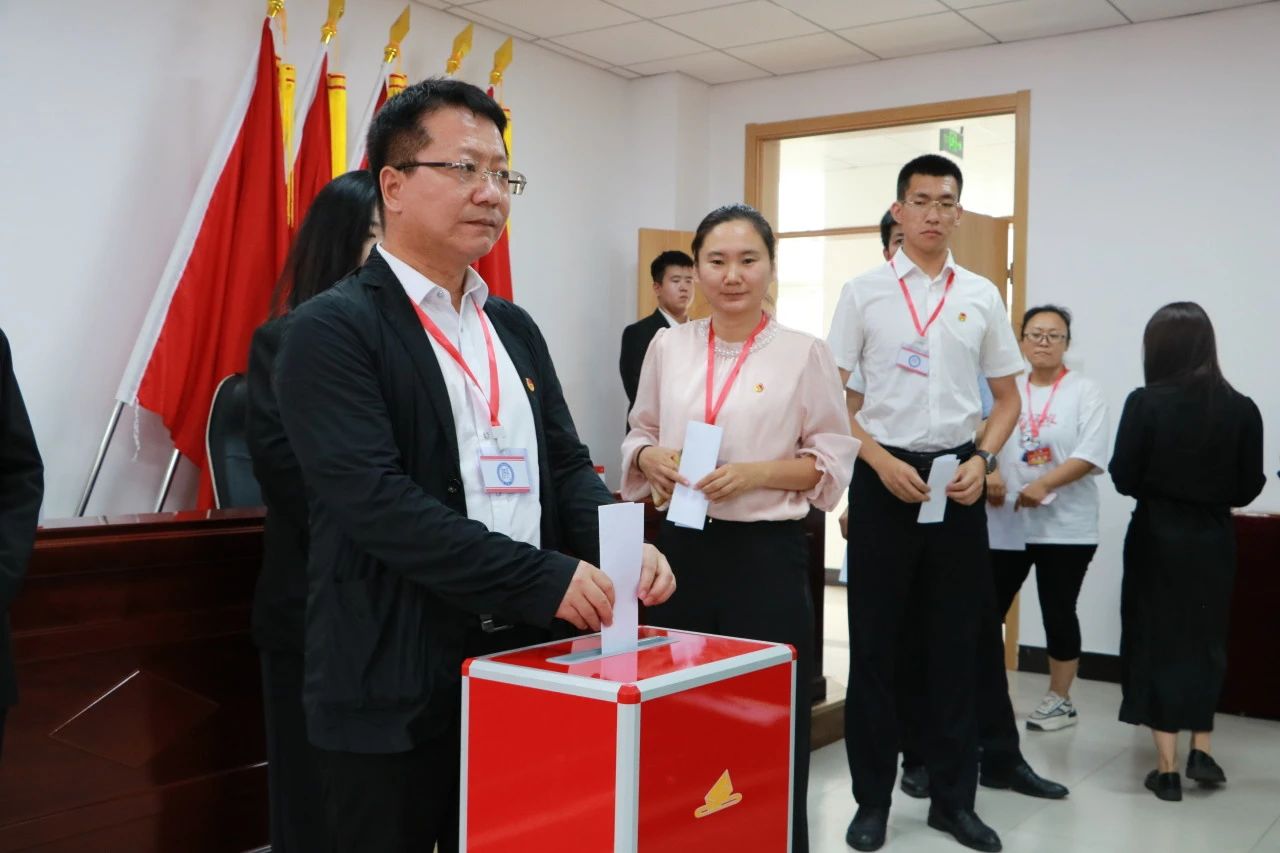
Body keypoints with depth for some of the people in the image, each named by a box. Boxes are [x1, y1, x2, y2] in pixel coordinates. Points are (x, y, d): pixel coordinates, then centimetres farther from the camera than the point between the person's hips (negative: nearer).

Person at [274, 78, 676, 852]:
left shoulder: (515, 328, 13)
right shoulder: (333, 328, -11)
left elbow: (566, 466, 11)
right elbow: (377, 501, -21)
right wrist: (546, 580, -22)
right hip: (394, 692, -6)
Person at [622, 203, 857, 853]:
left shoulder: (804, 353, -3)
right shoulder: (667, 345, 6)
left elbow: (834, 459, -1)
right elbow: (639, 435, 16)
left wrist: (757, 472, -15)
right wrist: (649, 459, -7)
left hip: (766, 554, -3)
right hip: (680, 549, 3)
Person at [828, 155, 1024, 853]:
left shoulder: (982, 296, 7)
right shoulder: (864, 292, 0)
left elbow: (1007, 398, 12)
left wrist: (981, 461, -5)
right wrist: (882, 462, -11)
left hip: (957, 478, 2)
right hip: (883, 474, -2)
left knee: (956, 639, 9)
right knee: (874, 639, 4)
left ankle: (953, 796, 22)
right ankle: (872, 797, 16)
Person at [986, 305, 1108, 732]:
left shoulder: (1085, 391, -1)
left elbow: (1091, 454, -11)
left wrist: (1044, 485, -22)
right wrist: (989, 475, -17)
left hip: (1065, 525, -3)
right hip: (1005, 523, 3)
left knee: (1058, 612, 5)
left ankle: (1059, 699, 21)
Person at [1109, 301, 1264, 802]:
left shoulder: (1146, 403, -13)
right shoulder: (1240, 408, -5)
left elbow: (1123, 478, -12)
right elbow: (1248, 487, -1)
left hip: (1156, 537, -2)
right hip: (1212, 539, 3)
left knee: (1156, 640, 8)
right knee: (1204, 640, 21)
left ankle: (1167, 767, 10)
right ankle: (1202, 749, 23)